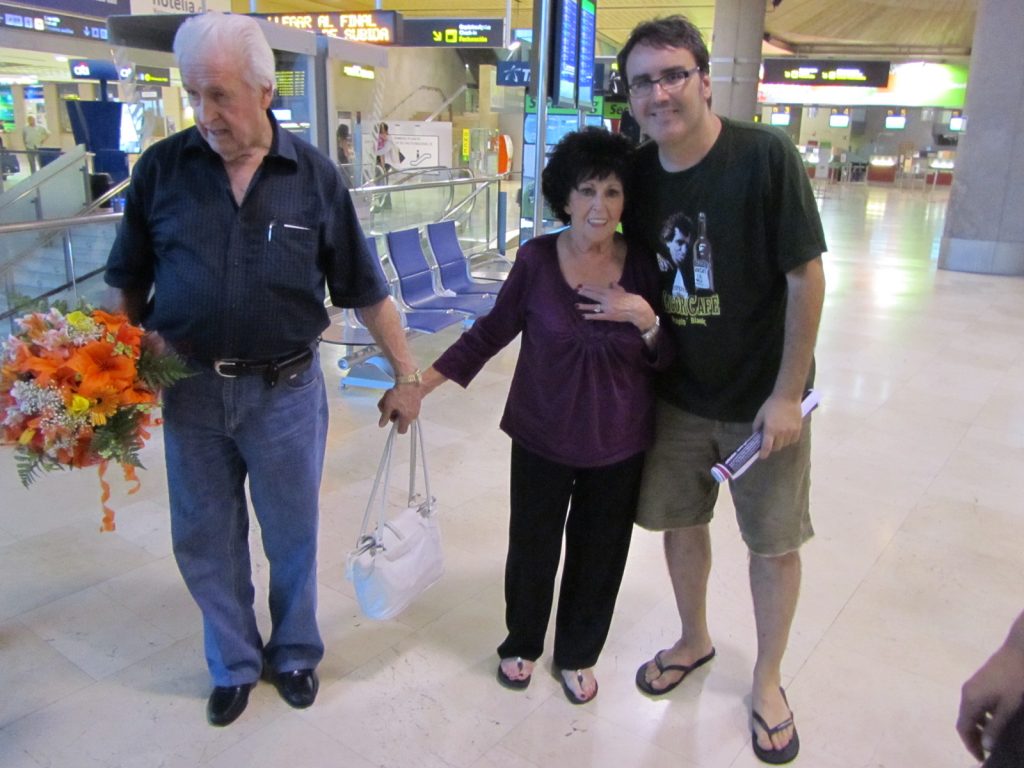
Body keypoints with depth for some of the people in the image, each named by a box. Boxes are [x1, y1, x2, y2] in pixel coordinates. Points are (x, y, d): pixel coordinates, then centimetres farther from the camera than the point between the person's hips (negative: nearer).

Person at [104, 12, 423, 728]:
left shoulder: (314, 174, -5)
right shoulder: (161, 169, -3)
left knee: (292, 533, 14)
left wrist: (407, 375, -2)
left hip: (286, 389, -1)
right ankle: (233, 663, 38)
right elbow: (129, 280, 8)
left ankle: (294, 651, 39)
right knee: (205, 540, 14)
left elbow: (365, 286, -2)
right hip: (190, 389, 2)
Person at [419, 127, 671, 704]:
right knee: (532, 546, 15)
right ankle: (523, 642, 44)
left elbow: (667, 360, -2)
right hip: (542, 435, -1)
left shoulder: (643, 265, -8)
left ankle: (579, 654, 42)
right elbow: (493, 331, -2)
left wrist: (647, 322, -23)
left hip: (618, 441, 1)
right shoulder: (538, 260, -12)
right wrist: (425, 380, -6)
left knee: (599, 553, 16)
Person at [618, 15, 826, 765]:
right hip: (676, 394, 4)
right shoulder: (639, 172, -4)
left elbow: (806, 277, -15)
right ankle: (694, 639, 43)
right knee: (679, 520, 16)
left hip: (761, 398, -4)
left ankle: (767, 680, 32)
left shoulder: (765, 155, -18)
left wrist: (786, 395, -15)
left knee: (775, 542, 9)